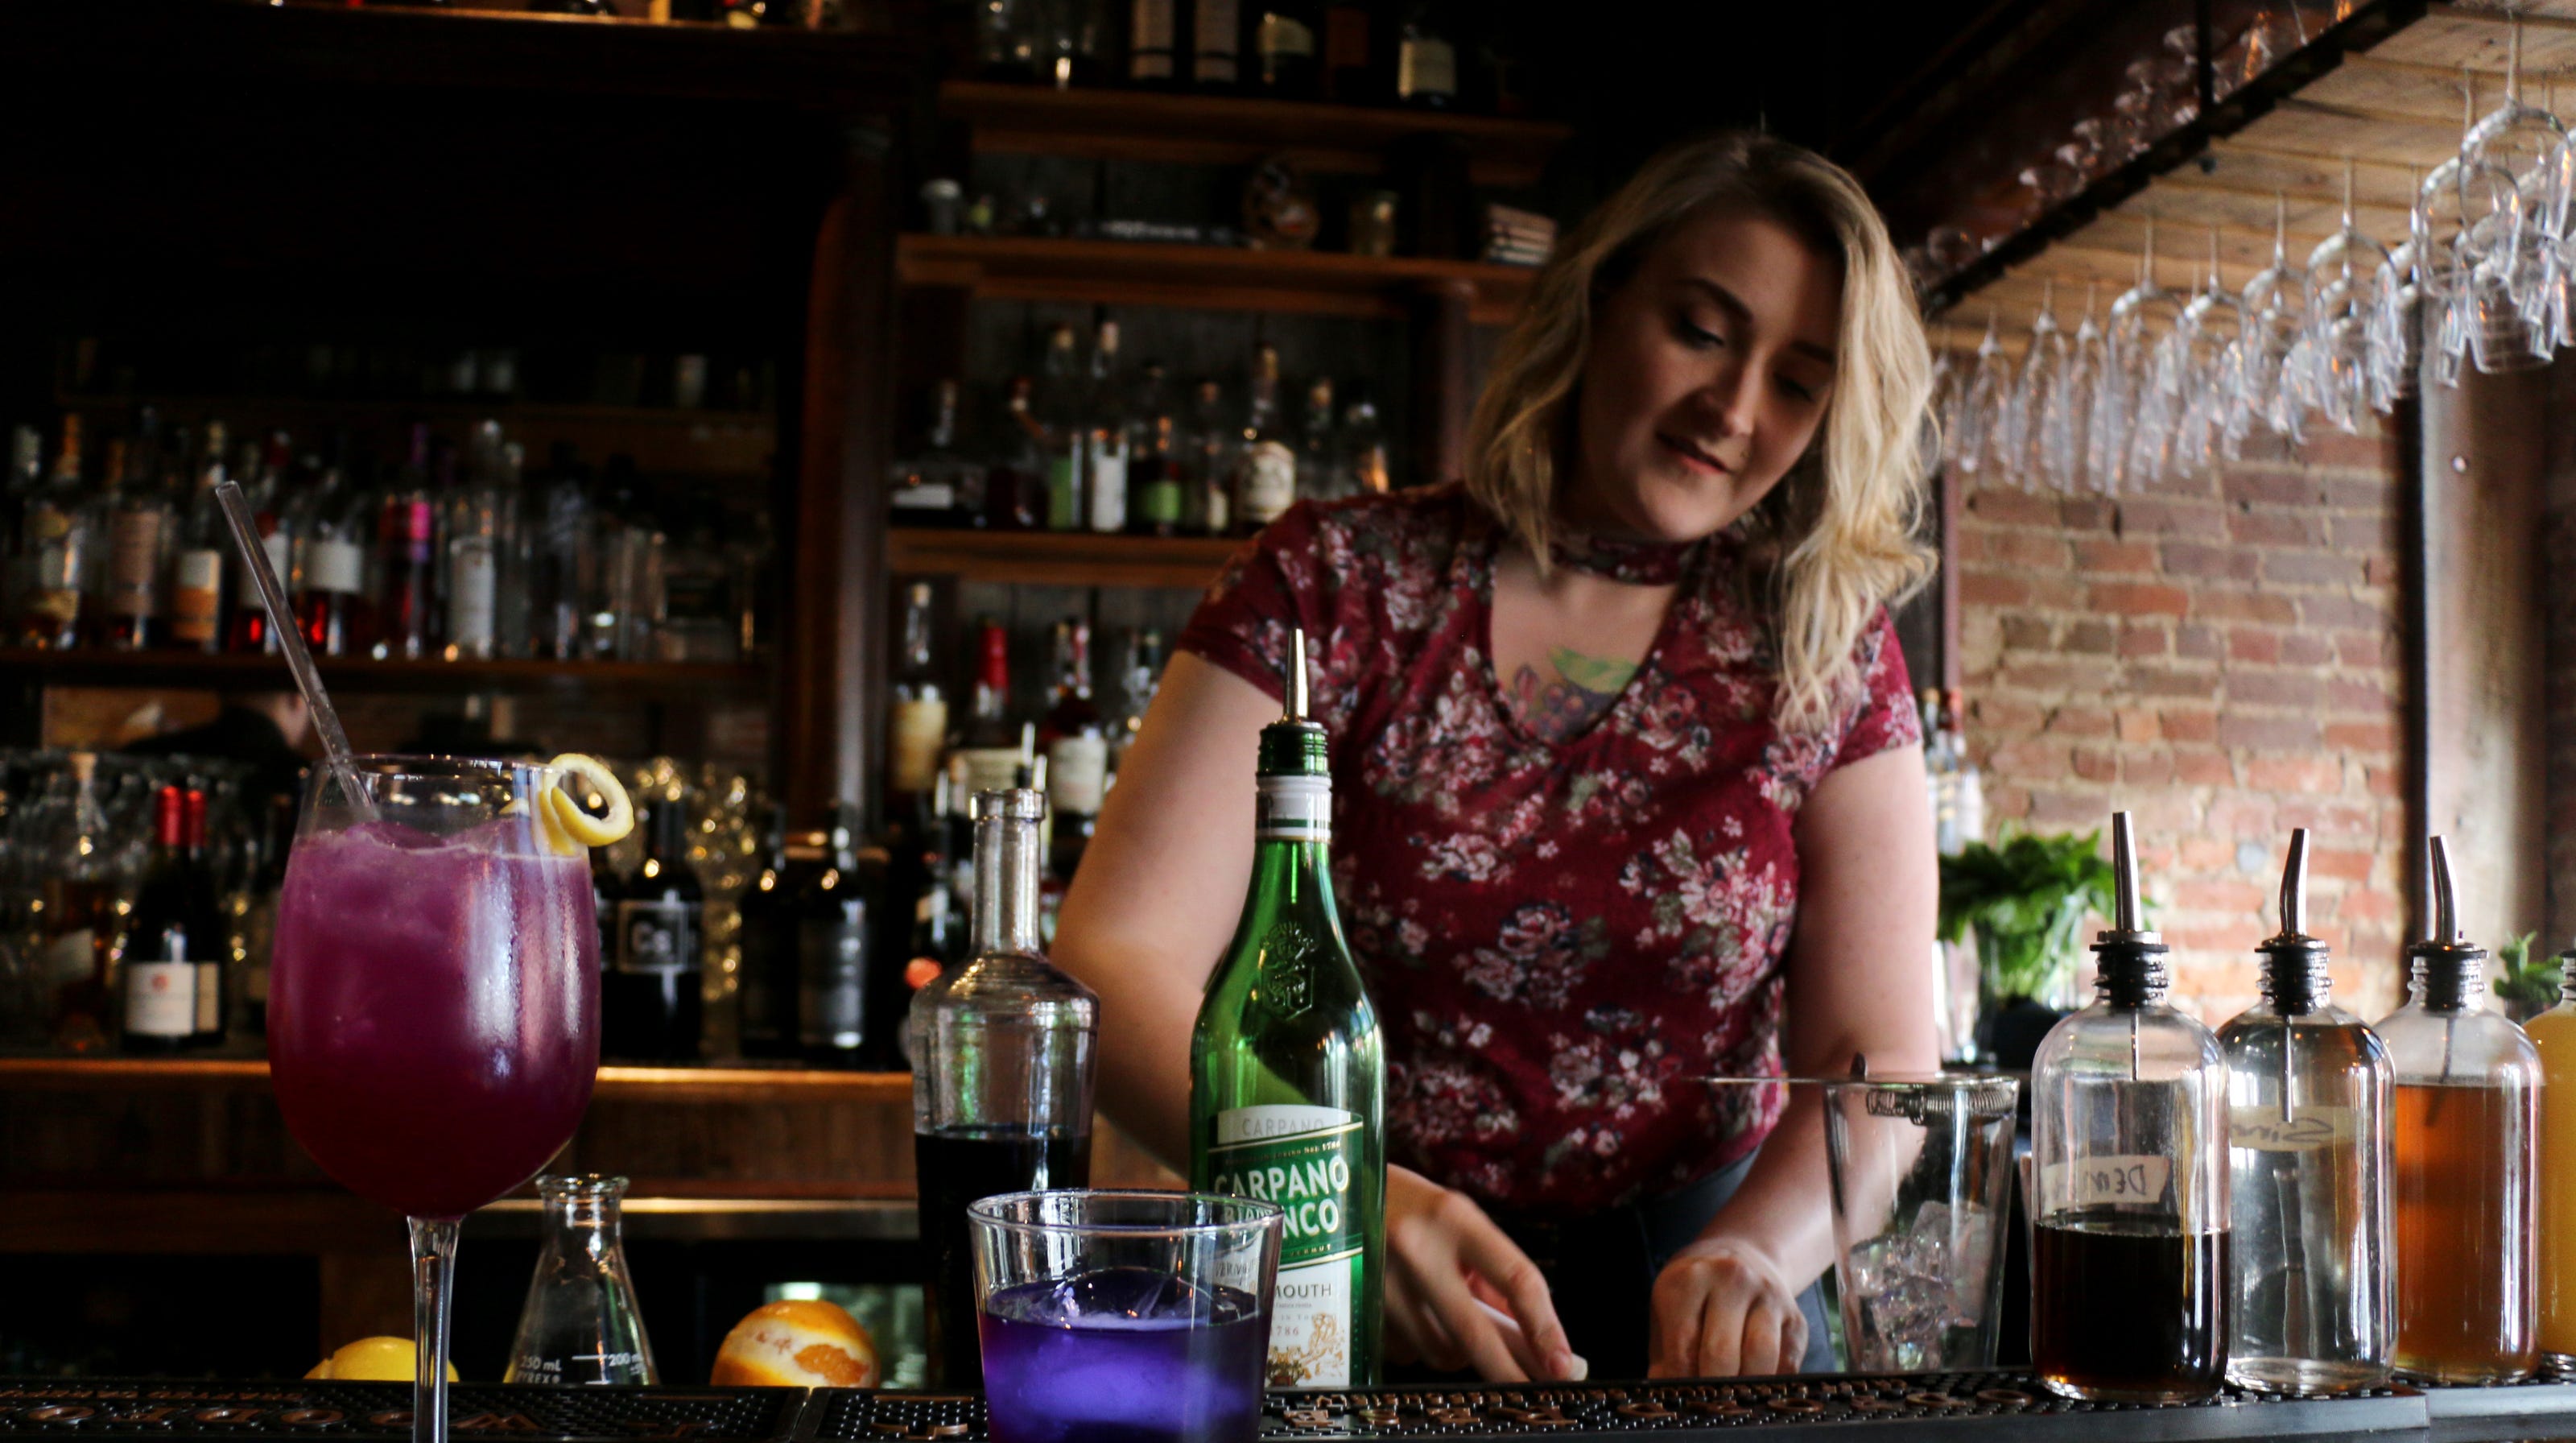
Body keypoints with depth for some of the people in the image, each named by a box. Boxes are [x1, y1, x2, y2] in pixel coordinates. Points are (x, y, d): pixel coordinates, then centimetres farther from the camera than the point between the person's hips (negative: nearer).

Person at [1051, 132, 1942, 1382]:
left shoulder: (1829, 656, 3)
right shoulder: (1337, 585, -2)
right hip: (1352, 1317, -1)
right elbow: (1112, 964, -10)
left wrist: (1756, 1255, -23)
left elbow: (1880, 1063, -2)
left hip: (1686, 1323, 2)